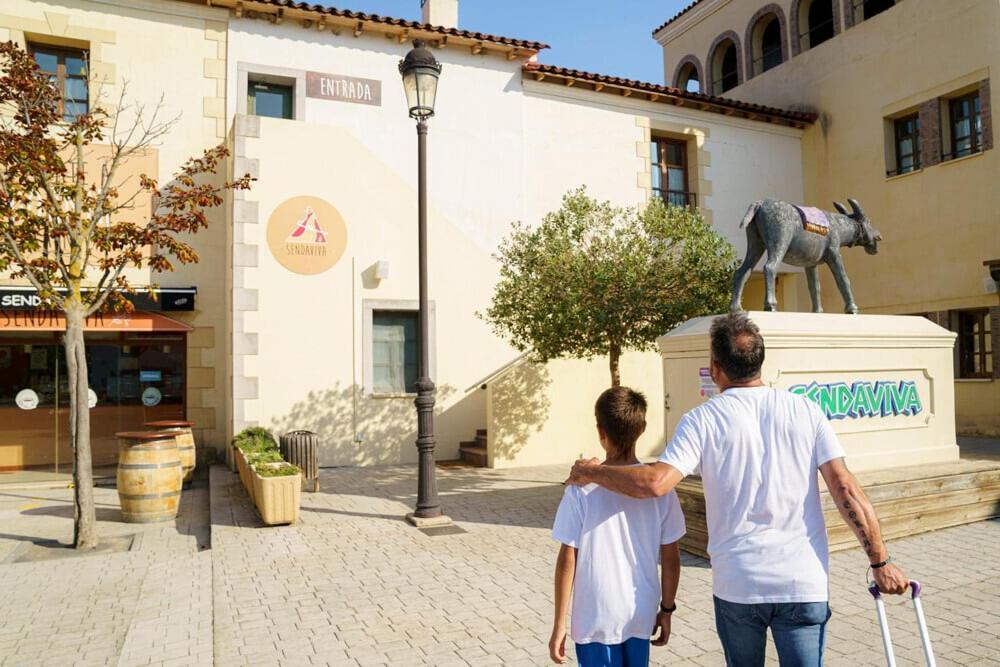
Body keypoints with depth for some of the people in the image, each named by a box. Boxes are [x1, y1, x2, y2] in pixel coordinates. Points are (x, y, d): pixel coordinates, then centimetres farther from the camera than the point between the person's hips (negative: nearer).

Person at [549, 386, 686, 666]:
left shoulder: (582, 488, -15)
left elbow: (567, 561, -11)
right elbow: (671, 559, -1)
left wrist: (559, 624, -2)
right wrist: (666, 609, 13)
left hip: (596, 620, -3)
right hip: (641, 616, 3)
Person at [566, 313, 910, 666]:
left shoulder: (702, 420, -8)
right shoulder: (806, 410, -1)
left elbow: (655, 482, -18)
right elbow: (845, 488, -5)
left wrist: (591, 472, -3)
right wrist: (880, 561, 3)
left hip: (737, 585, -1)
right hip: (804, 584, 1)